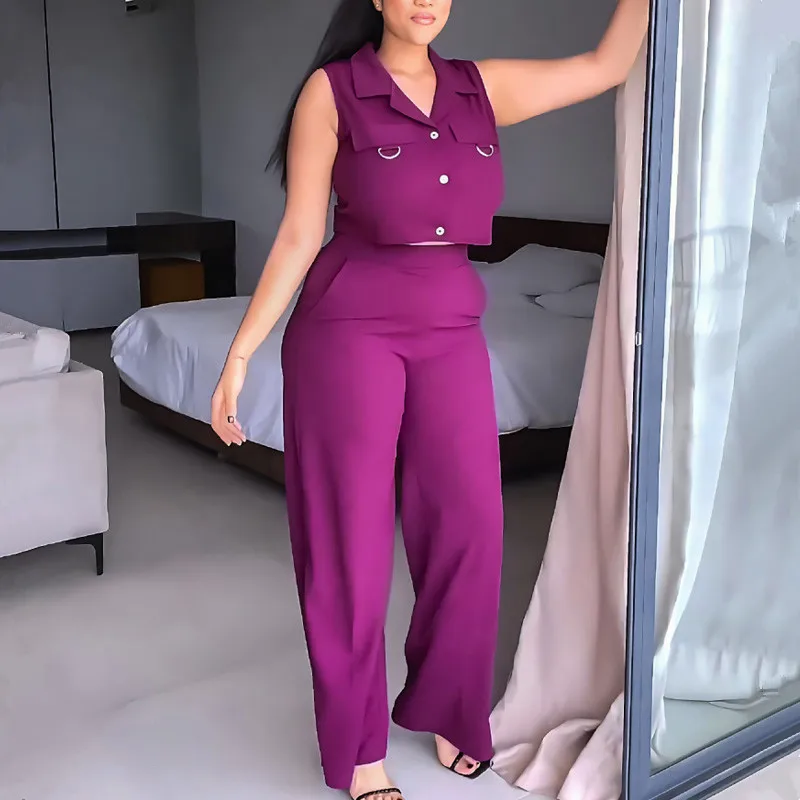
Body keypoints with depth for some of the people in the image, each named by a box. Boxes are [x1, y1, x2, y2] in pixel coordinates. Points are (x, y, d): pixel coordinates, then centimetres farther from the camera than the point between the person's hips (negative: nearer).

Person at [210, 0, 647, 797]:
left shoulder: (482, 87, 9)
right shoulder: (331, 90, -4)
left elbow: (608, 64, 13)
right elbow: (299, 236, -5)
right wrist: (239, 354, -7)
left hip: (451, 333, 5)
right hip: (349, 330, -4)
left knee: (471, 525, 5)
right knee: (351, 538, 3)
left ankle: (445, 706, 31)